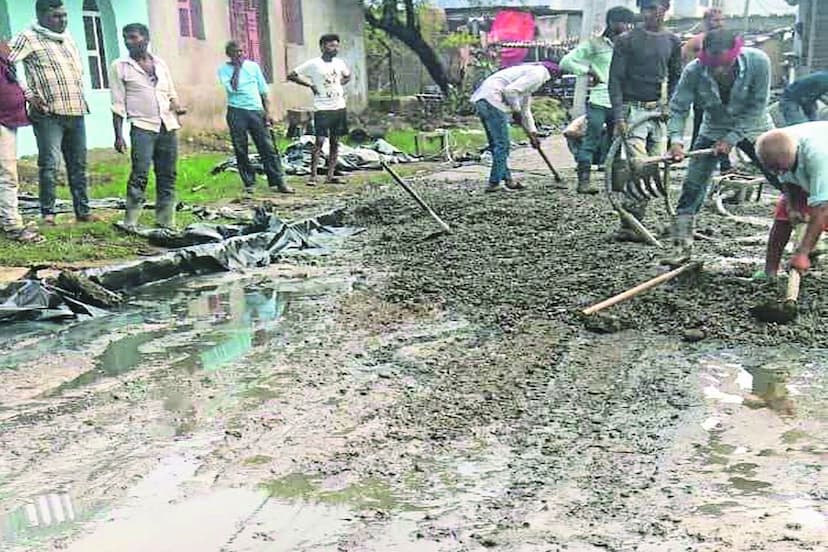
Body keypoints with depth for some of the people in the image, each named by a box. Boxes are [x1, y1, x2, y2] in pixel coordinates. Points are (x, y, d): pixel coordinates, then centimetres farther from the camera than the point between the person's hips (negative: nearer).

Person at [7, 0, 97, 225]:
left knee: (78, 164, 9)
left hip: (76, 112, 7)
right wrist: (28, 94, -14)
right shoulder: (29, 38, -3)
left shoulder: (68, 38, 19)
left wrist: (80, 97, 15)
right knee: (50, 164, -9)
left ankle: (82, 211, 15)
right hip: (48, 113, -6)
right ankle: (47, 213, -1)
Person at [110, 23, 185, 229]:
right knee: (140, 175, -12)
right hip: (142, 127, -4)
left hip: (168, 127, 4)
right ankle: (130, 223, -8)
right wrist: (118, 135, -6)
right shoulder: (119, 67, 4)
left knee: (167, 177, 4)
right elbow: (118, 104, 0)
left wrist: (177, 108, -1)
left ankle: (166, 223, 11)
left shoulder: (160, 64, 15)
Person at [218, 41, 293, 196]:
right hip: (236, 112, -2)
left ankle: (278, 182, -1)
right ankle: (249, 183, 10)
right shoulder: (224, 69, 2)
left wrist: (267, 112, 5)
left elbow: (263, 90, 12)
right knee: (241, 150, 1)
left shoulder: (253, 66, 10)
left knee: (268, 147, -3)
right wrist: (237, 68, -8)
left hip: (256, 110, 2)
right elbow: (232, 88, -14)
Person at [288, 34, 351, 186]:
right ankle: (313, 176, -9)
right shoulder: (313, 64, -7)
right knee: (320, 141, -11)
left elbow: (347, 76, 30)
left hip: (340, 107, 6)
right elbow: (291, 75, -5)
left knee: (335, 142, 6)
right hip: (323, 109, -6)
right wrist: (310, 84, -7)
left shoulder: (339, 63, 9)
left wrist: (340, 85, 12)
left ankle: (330, 175, 10)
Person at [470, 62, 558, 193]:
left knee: (496, 144, 14)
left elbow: (525, 110, 34)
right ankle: (494, 183, -1)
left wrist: (533, 133, 33)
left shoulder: (529, 72, 30)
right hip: (492, 100, -10)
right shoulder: (538, 74, -2)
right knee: (502, 144, -4)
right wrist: (516, 110, -3)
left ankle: (507, 179, 23)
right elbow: (510, 90, -16)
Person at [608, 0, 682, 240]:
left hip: (659, 111, 5)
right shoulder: (626, 40, -1)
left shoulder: (672, 42, 12)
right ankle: (628, 226, -13)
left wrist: (669, 106, 2)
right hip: (633, 110, -5)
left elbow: (676, 78, 19)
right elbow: (615, 79, -4)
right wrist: (618, 115, -13)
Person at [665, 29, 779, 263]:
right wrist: (676, 139, -33)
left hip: (753, 127, 0)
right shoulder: (693, 71, -25)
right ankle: (682, 247, 1)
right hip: (713, 131, 1)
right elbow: (678, 108, -17)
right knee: (692, 187, -9)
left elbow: (757, 106, -21)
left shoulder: (758, 61, -26)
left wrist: (732, 138, -25)